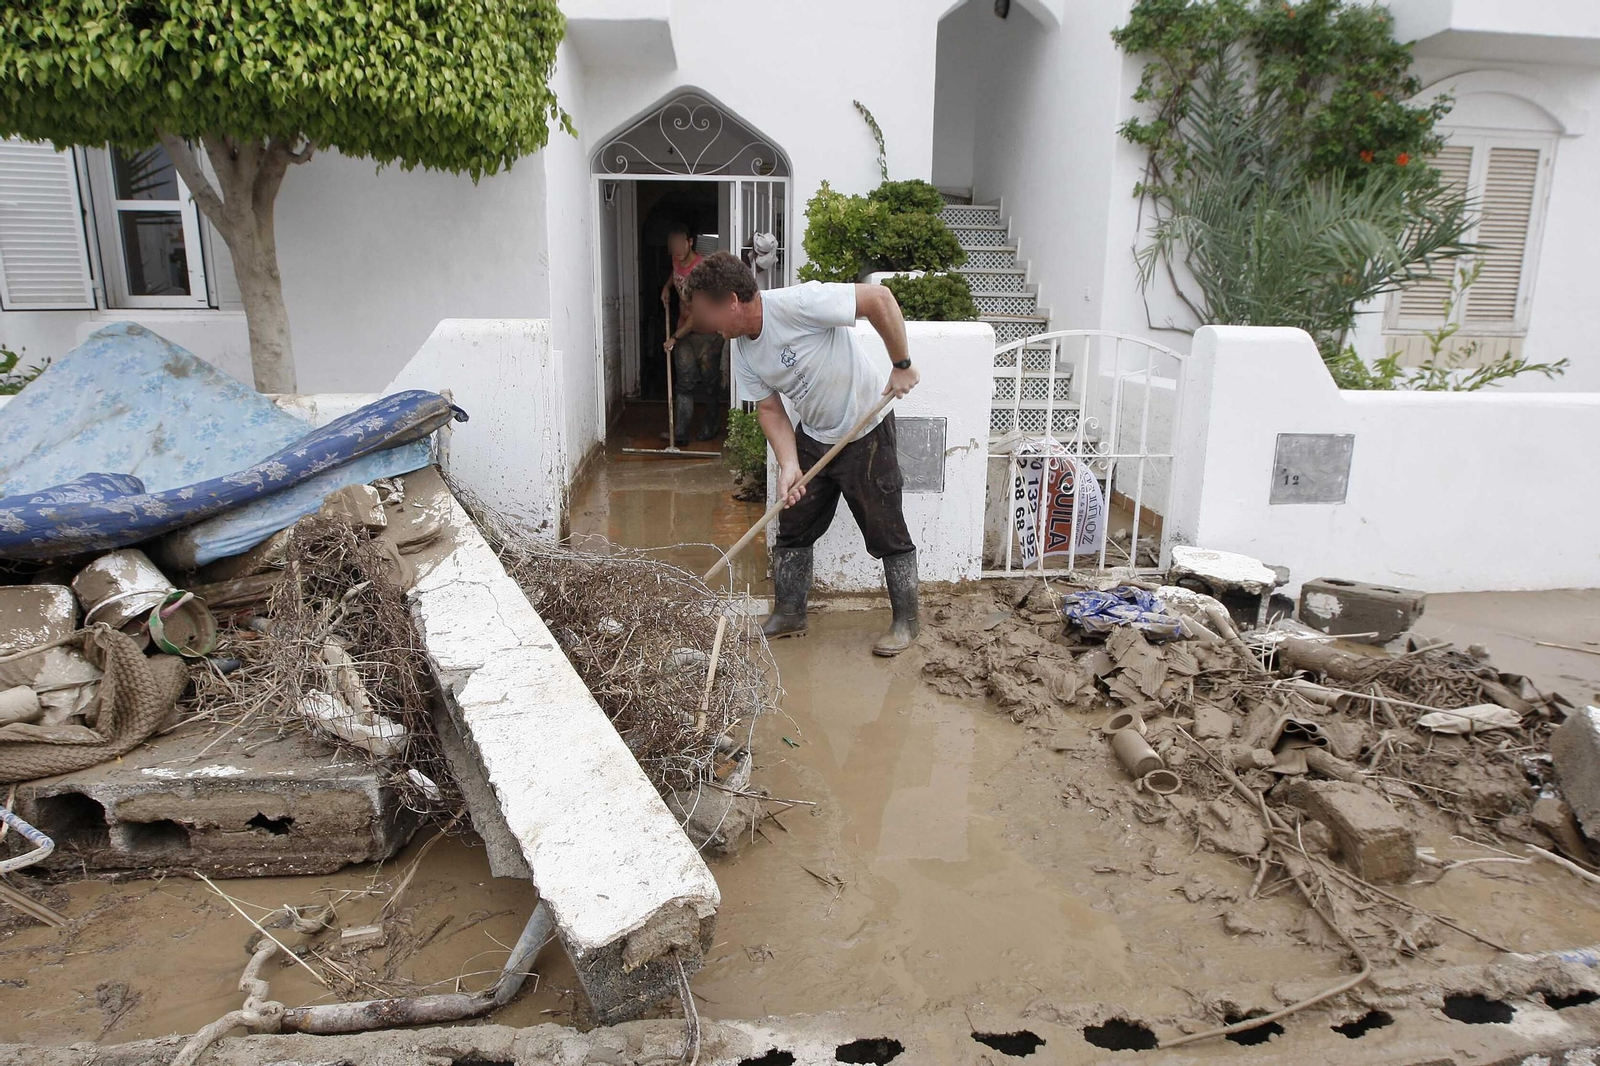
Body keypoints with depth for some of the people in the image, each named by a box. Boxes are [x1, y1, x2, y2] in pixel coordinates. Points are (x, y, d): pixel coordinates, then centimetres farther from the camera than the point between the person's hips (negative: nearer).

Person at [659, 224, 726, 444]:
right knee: (684, 384, -1)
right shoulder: (677, 261, 1)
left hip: (706, 331, -6)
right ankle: (681, 434, -5)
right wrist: (667, 287, 11)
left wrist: (675, 337, -23)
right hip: (684, 330, 7)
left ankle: (711, 427, 23)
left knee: (709, 382, 4)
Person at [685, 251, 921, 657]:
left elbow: (879, 298, -29)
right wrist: (789, 466, -16)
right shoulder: (742, 350, -4)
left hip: (865, 428, -7)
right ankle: (788, 614, 25)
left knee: (886, 532, 1)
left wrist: (901, 365, -24)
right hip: (812, 436, 7)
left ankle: (907, 619, 16)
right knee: (793, 528, 11)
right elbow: (770, 410, -2)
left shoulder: (797, 303, -28)